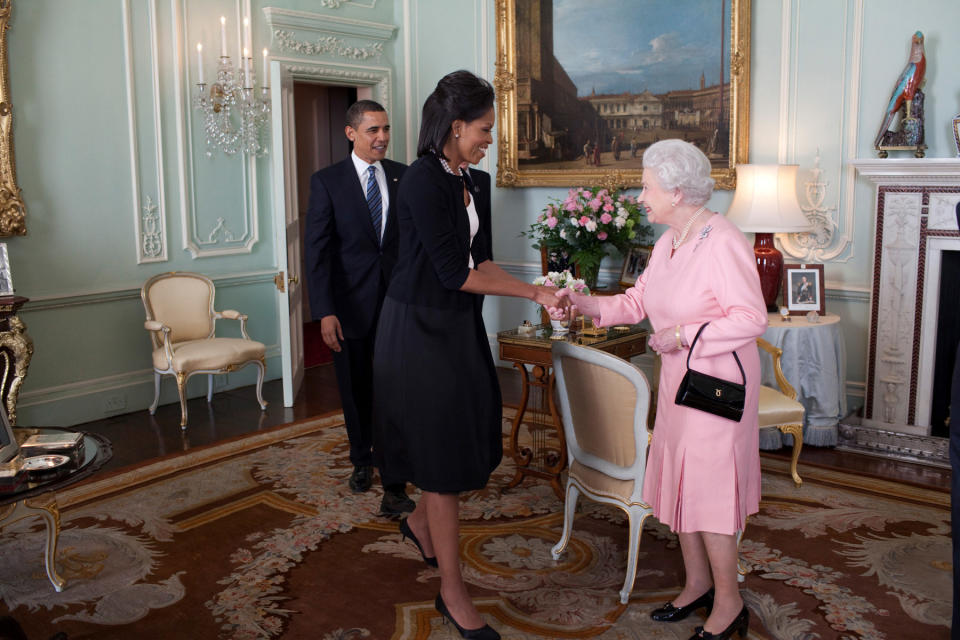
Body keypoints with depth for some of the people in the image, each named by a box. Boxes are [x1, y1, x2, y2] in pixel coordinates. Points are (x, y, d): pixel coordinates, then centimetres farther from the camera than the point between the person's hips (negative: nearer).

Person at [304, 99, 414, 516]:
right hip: (351, 304, 0)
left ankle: (394, 484, 6)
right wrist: (325, 312, -15)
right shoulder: (327, 181, -4)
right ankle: (362, 460, 39)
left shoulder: (404, 177, 3)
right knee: (357, 391, 15)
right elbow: (317, 251, -7)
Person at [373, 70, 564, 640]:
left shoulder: (476, 183, 8)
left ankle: (421, 522, 43)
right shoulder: (423, 182, -18)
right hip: (421, 329, -8)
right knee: (444, 451, 0)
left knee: (474, 440, 14)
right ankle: (453, 591, 15)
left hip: (460, 326, 8)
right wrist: (533, 291, -16)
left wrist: (536, 293, -8)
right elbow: (455, 272, -21)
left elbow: (482, 260, 6)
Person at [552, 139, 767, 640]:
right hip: (677, 379, 9)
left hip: (718, 382, -9)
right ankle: (698, 584, 33)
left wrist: (685, 335, -20)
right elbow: (640, 300, 12)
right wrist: (589, 306, -1)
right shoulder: (667, 242, 8)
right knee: (677, 480, 15)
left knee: (707, 485, -1)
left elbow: (751, 318, -21)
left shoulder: (724, 243, -19)